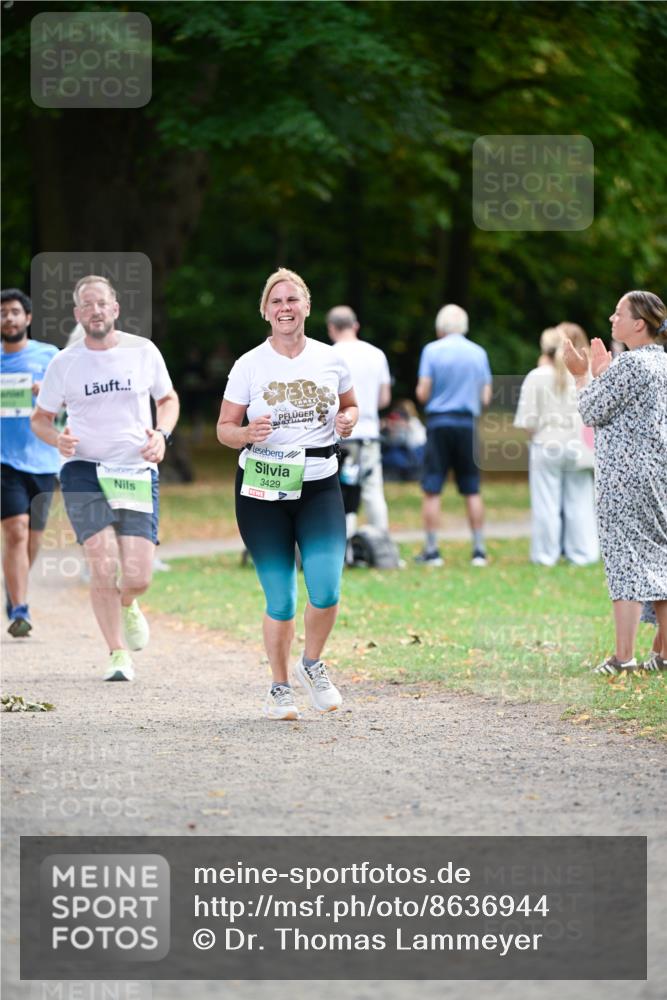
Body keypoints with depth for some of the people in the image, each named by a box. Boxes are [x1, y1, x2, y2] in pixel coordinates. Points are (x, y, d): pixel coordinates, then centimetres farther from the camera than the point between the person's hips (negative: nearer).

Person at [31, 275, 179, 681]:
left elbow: (168, 399, 17)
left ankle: (127, 605, 33)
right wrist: (57, 438, -12)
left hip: (138, 472, 1)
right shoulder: (64, 364, 1)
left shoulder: (144, 351, 3)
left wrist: (161, 434, -3)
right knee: (104, 564, -15)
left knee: (138, 578, -6)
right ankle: (118, 654, 0)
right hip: (84, 470, -1)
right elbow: (41, 418, 11)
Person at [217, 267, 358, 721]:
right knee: (280, 601, -1)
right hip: (263, 491, -1)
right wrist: (248, 434, -19)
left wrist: (348, 420, -3)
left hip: (319, 486, 1)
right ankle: (280, 689, 19)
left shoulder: (330, 360, 5)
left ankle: (312, 664, 16)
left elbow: (350, 406, 20)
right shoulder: (249, 366, -1)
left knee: (326, 591, -13)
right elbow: (224, 428, 3)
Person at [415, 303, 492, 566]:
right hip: (468, 423, 3)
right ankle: (479, 550, 7)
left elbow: (423, 394, -6)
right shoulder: (479, 353, 5)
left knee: (432, 490, 1)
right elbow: (485, 398, 6)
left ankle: (432, 550, 0)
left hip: (439, 422, -3)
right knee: (472, 490, 8)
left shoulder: (432, 350, -4)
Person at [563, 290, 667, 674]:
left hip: (625, 475, -8)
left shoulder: (630, 364, -15)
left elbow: (593, 412, -11)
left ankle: (624, 655, -8)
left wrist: (582, 375, 2)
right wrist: (603, 373, 21)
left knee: (625, 556, -6)